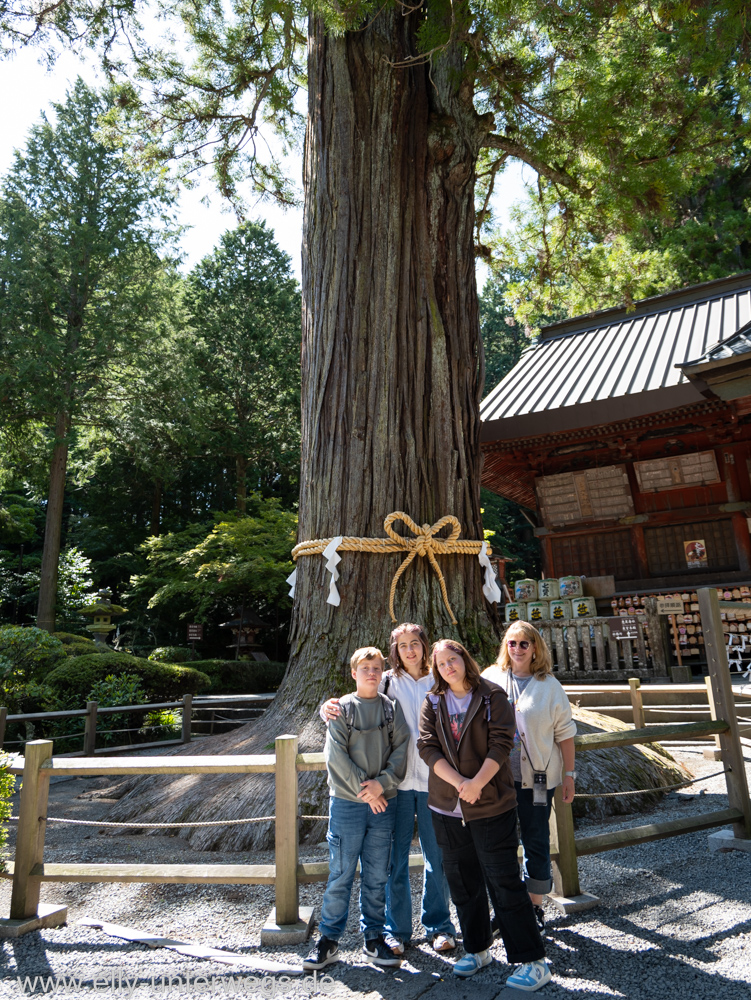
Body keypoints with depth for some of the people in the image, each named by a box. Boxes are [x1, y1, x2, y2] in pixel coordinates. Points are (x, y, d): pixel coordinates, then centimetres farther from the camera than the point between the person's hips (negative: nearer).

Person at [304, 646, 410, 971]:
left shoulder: (392, 708, 5)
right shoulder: (342, 708, -2)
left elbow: (402, 748, -1)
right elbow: (336, 755, -7)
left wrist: (382, 783, -14)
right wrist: (363, 790, -11)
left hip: (383, 802, 2)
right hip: (346, 802, -2)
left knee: (377, 876, 11)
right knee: (340, 874, 5)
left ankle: (373, 938, 25)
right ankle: (329, 939, 19)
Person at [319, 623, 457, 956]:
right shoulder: (387, 682, 1)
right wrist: (328, 707, -22)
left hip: (433, 780, 1)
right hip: (398, 780, -1)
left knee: (437, 857, 11)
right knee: (395, 858, 8)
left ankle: (438, 925, 30)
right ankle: (396, 929, 26)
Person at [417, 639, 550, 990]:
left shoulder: (492, 696, -5)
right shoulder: (432, 704, 3)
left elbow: (501, 744, -12)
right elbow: (427, 748, -6)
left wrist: (477, 782, -22)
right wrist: (458, 782, -18)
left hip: (492, 805, -4)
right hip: (446, 807, 4)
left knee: (504, 883, 0)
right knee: (463, 884, 17)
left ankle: (533, 961, 13)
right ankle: (477, 949, 35)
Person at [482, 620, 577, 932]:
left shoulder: (549, 685, -1)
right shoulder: (490, 679, 1)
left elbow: (565, 733, 3)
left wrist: (569, 774, 1)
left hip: (536, 777, -1)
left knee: (536, 842, 8)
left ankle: (535, 907, 27)